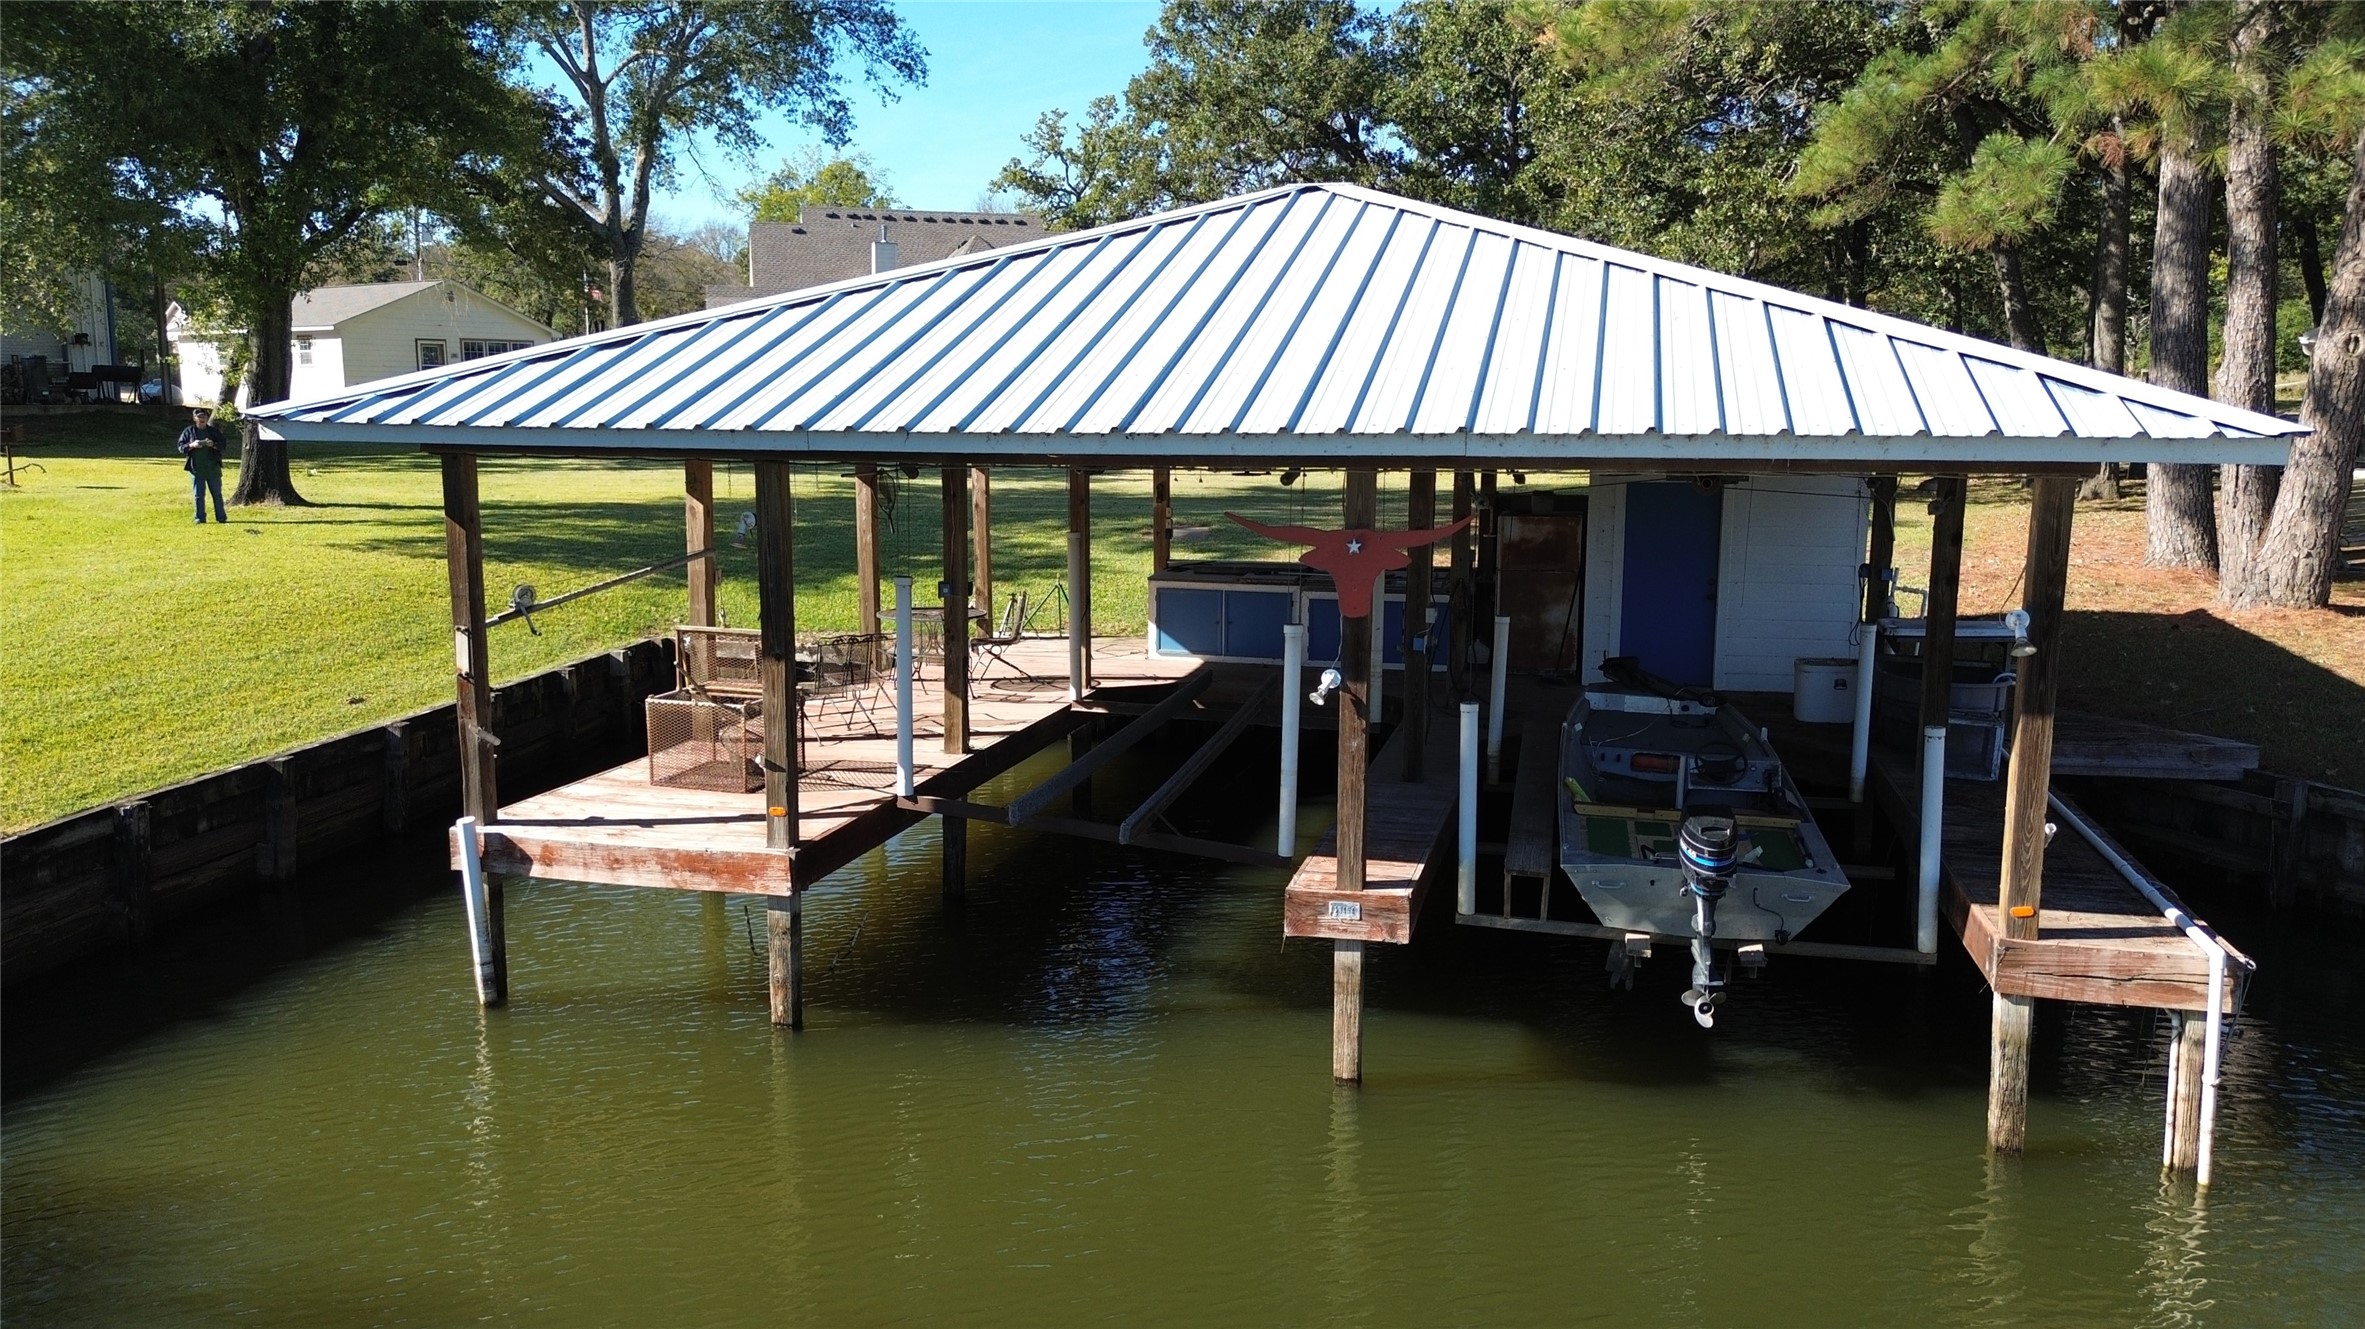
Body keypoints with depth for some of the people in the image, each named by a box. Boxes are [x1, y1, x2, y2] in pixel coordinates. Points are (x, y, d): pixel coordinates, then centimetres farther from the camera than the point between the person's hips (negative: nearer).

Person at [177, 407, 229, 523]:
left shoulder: (214, 431, 7)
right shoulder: (188, 432, 6)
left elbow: (223, 445, 4)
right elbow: (180, 446, 4)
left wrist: (213, 445, -16)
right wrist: (192, 445, -15)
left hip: (212, 468, 0)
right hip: (196, 468, 0)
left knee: (217, 493, 4)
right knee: (198, 495, 2)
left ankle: (221, 518, 9)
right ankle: (200, 518, 7)